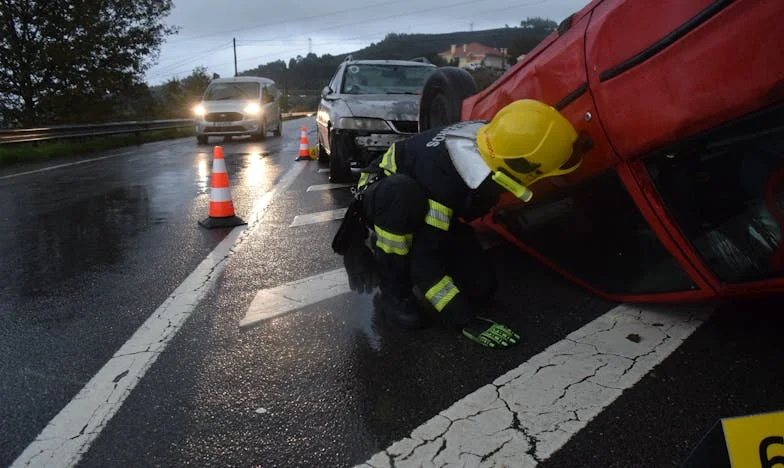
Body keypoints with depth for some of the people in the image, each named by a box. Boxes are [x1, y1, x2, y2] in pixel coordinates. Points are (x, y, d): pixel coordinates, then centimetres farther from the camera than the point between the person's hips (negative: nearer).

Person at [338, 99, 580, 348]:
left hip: (431, 211, 7)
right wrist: (466, 320, -40)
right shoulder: (443, 176, -42)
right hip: (387, 200, -6)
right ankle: (393, 293, -21)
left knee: (480, 287, -8)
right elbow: (425, 259, -39)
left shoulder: (488, 138, -21)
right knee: (403, 192, -43)